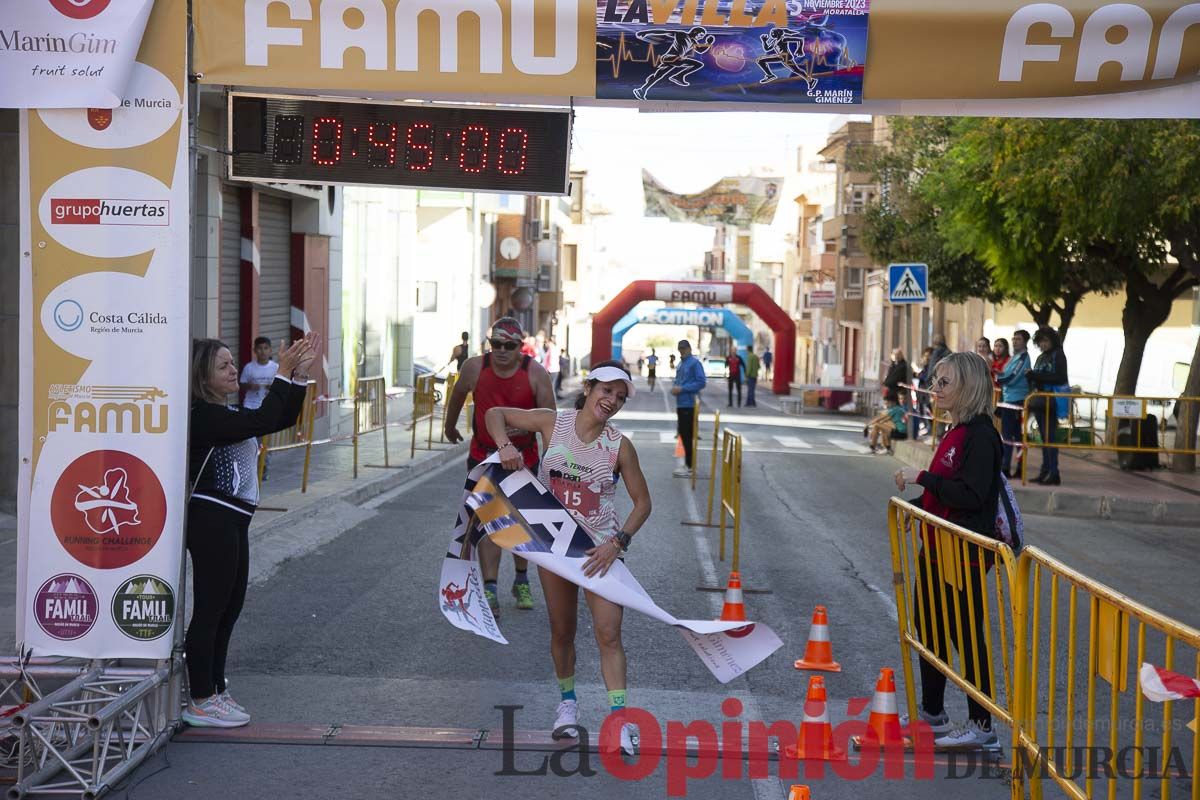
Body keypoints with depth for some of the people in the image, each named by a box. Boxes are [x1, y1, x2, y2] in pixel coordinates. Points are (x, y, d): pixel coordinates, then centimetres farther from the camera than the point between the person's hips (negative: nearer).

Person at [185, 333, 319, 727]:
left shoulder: (227, 414, 16)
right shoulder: (202, 415, -15)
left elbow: (283, 418, 18)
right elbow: (262, 421, -26)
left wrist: (300, 373, 8)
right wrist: (282, 375, -19)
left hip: (232, 521, 10)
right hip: (211, 520, -10)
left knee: (230, 606, 14)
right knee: (210, 609, -5)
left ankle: (215, 691, 24)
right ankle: (200, 702, 1)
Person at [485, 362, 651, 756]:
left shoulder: (620, 446, -8)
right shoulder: (553, 423, -6)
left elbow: (642, 501, -1)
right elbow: (495, 414, 2)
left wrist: (618, 541, -14)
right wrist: (506, 446, -18)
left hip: (601, 547, -1)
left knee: (608, 632, -10)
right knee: (562, 631, 12)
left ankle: (620, 720, -9)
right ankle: (567, 702, 32)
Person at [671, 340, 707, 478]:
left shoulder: (695, 363, -10)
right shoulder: (681, 363, 15)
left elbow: (701, 382, -16)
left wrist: (682, 389, -18)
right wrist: (675, 387, 3)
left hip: (689, 404, -8)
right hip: (680, 403, 8)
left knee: (688, 435, -5)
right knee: (683, 433, 13)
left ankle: (689, 467, 0)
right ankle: (688, 464, 23)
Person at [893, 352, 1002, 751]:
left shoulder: (980, 435, -17)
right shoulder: (954, 433, 13)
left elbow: (970, 496, -26)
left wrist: (924, 478, -22)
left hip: (965, 556, -10)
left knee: (966, 636, -2)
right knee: (929, 629, 17)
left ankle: (982, 726, 8)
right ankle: (931, 712, 30)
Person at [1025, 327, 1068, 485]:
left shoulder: (1058, 356, -3)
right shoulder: (1041, 358, 19)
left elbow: (1060, 378, -14)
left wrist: (1037, 376, -18)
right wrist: (1030, 376, -1)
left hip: (1051, 402, -8)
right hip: (1039, 402, 8)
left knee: (1050, 437, -10)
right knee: (1044, 437, 9)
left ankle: (1053, 473, -10)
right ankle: (1045, 471, 12)